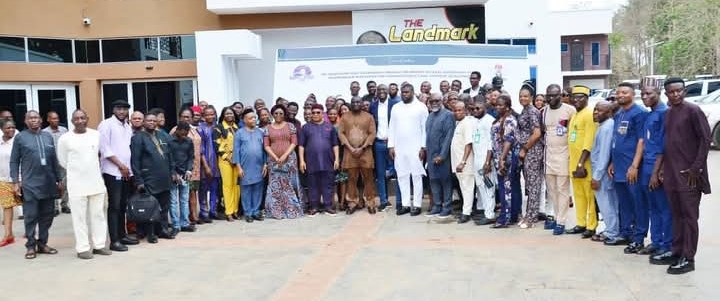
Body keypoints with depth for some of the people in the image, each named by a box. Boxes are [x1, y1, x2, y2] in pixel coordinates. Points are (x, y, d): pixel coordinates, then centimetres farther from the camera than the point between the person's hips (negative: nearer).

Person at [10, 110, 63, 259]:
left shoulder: (48, 136, 12)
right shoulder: (20, 137, 2)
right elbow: (14, 161, 1)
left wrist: (59, 180, 12)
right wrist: (15, 182, -6)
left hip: (48, 183, 4)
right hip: (30, 184, -4)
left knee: (47, 215, 7)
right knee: (31, 216, -1)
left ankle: (42, 243, 17)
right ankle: (31, 246, 8)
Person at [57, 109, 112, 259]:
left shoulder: (96, 135, 2)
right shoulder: (65, 139, -4)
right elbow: (63, 161, 7)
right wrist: (77, 171, 12)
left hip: (96, 182, 3)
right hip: (76, 184, -3)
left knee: (98, 215, 9)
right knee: (80, 217, 1)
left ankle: (99, 245, 18)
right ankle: (82, 248, 8)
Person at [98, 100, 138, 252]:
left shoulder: (128, 126, 15)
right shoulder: (106, 124, -6)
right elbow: (104, 149, -12)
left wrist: (128, 167, 7)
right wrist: (120, 165, -13)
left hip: (127, 172, 7)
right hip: (113, 172, -7)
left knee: (123, 205, 12)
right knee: (114, 206, -6)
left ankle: (122, 235, 20)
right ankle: (114, 241, -3)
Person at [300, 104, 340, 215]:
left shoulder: (330, 127, 10)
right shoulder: (306, 127, 7)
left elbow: (335, 145, 8)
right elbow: (301, 145, 5)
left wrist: (337, 159, 0)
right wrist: (302, 160, -3)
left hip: (327, 161, 1)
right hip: (311, 162, 0)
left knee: (327, 184, 3)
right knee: (313, 185, 4)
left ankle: (328, 206, 10)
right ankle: (314, 207, 12)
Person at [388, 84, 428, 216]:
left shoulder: (421, 107, -1)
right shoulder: (396, 108, 11)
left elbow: (425, 128, -4)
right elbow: (391, 128, 11)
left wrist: (423, 147, -9)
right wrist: (391, 146, 4)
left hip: (415, 148, -4)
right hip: (399, 148, 4)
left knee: (416, 176, -1)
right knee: (402, 176, 6)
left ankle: (417, 205, 5)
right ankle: (405, 204, 13)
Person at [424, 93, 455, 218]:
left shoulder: (448, 115, -8)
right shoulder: (430, 116, 13)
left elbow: (448, 136, -14)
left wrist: (442, 155, -17)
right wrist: (426, 151, 6)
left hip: (442, 155, -6)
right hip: (431, 154, 7)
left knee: (445, 180, 2)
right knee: (434, 180, 10)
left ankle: (447, 208, 11)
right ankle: (436, 206, 19)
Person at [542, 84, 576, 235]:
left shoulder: (570, 110, -9)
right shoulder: (544, 111, 10)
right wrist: (544, 150, 14)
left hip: (563, 154, -6)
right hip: (549, 154, 6)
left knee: (562, 189, -3)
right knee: (551, 189, 11)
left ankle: (561, 222, -1)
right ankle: (557, 217, 22)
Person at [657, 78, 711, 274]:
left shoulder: (693, 110, -8)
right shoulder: (668, 113, 13)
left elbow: (705, 139, -11)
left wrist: (696, 168, -14)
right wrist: (664, 168, 11)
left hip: (688, 173, -7)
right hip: (671, 173, 7)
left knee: (689, 215, -2)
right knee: (676, 214, 13)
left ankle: (688, 258, 3)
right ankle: (677, 252, 22)